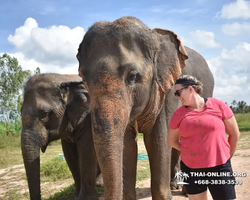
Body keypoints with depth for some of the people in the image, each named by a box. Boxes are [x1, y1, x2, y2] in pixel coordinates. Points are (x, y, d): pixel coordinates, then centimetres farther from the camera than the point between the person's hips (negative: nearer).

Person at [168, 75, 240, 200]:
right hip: (190, 169, 2)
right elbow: (172, 141, 11)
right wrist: (191, 152, 5)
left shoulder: (218, 106, -5)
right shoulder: (179, 114, 0)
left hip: (219, 167, -2)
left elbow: (234, 134, 3)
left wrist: (227, 155, 9)